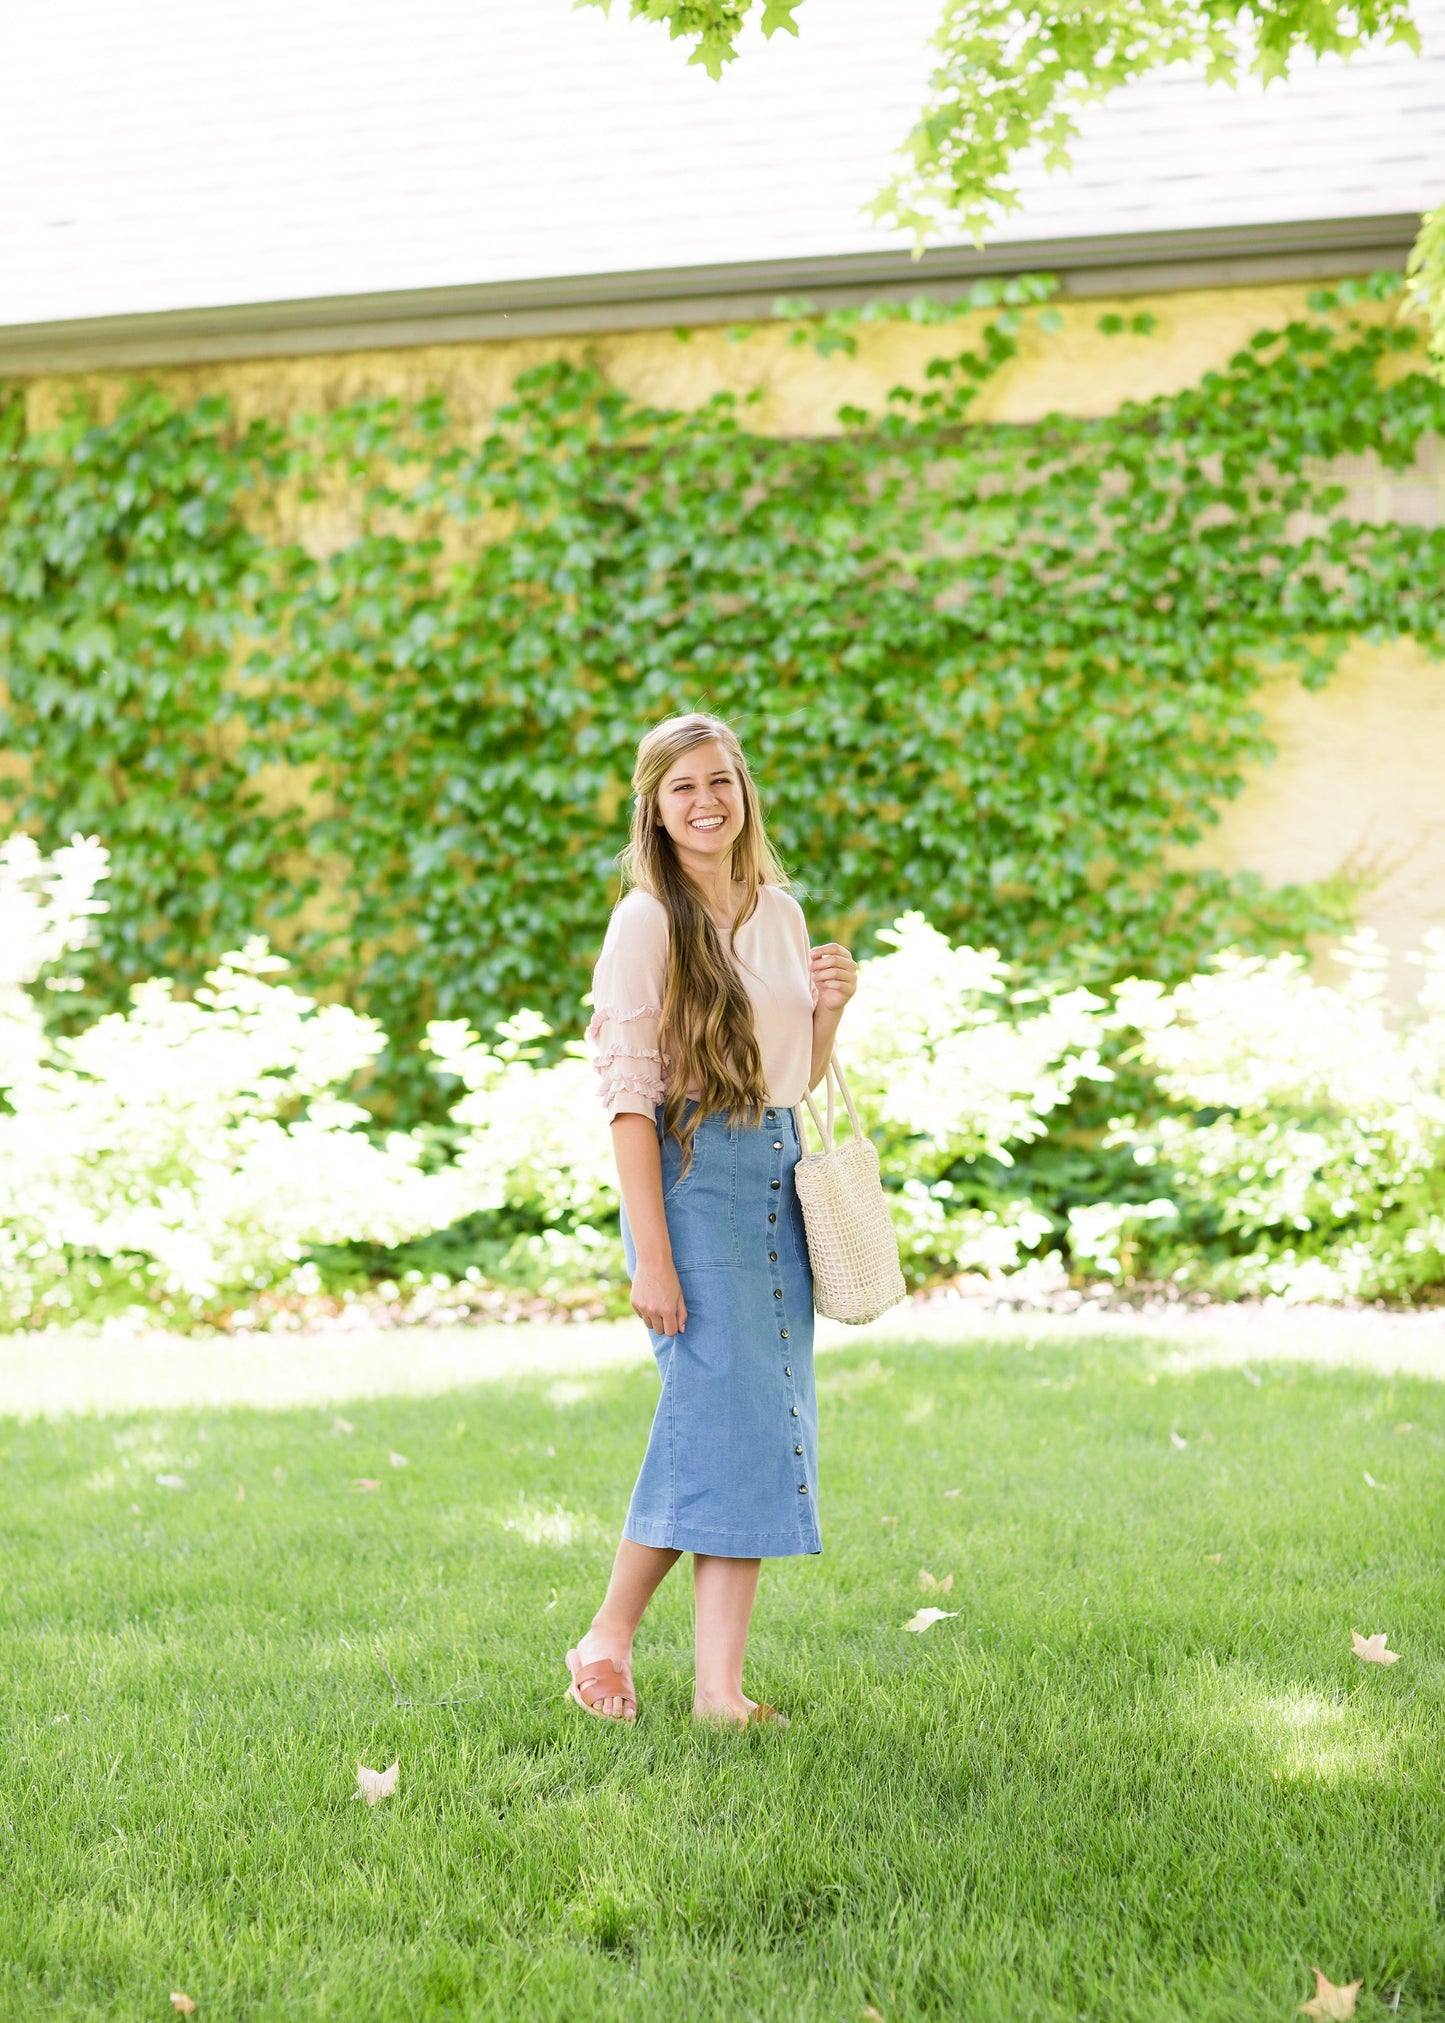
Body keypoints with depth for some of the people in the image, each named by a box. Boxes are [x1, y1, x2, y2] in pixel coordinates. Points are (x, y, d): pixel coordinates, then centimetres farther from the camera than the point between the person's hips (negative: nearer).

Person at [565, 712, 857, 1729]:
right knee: (723, 1407, -9)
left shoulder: (780, 910, 12)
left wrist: (830, 1009, -1)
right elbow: (628, 1091, -12)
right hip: (692, 1169, -7)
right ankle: (609, 1637, 9)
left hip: (778, 1166, 7)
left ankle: (720, 1682, 8)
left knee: (765, 1419, 4)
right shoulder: (647, 921, -8)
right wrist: (650, 1252, -17)